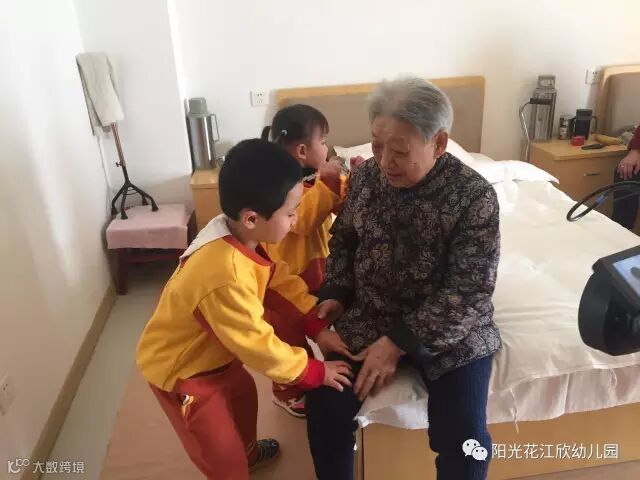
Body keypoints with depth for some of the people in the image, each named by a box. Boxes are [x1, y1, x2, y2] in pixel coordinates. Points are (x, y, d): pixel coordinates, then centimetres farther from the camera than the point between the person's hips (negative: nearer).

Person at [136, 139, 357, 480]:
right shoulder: (225, 278, -42)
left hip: (211, 351, 9)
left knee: (243, 396, 31)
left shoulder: (242, 236, -15)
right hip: (179, 368, -9)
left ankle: (248, 452, 59)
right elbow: (257, 344, -32)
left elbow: (279, 280, -1)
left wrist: (315, 324, -10)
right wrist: (314, 372, -19)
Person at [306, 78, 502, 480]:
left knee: (464, 439, -15)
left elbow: (469, 292, -19)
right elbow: (343, 240, 11)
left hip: (450, 330, -3)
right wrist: (333, 298, -4)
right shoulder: (366, 177, -4)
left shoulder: (475, 196, -17)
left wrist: (397, 342, -21)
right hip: (369, 317, 3)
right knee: (324, 404, -11)